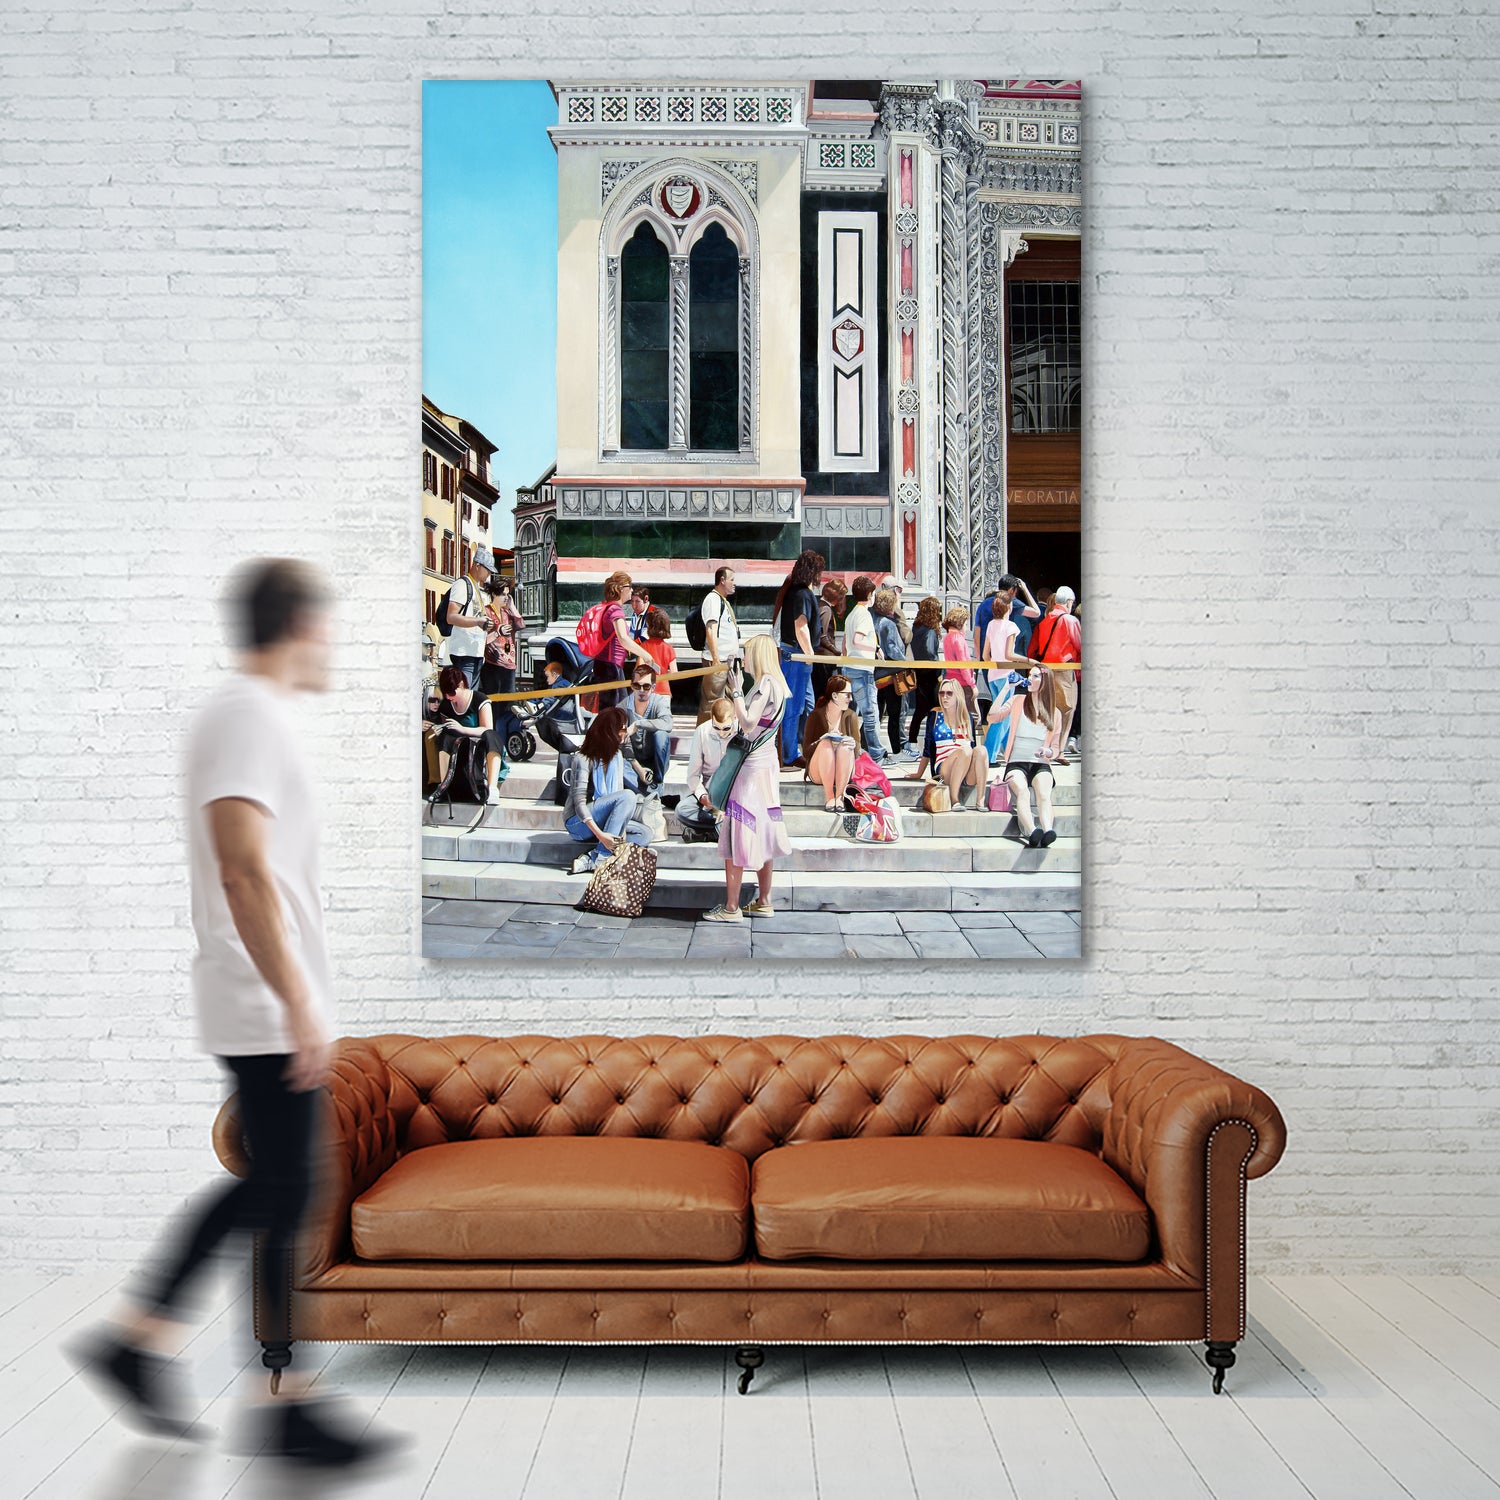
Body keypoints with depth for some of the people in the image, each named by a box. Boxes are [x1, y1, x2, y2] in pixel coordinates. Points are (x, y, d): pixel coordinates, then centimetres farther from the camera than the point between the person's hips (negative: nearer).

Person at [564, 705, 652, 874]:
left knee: (644, 834, -12)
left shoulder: (617, 756, 8)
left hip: (602, 821, 8)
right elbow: (579, 803, -22)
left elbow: (619, 790, 2)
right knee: (628, 795, -27)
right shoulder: (585, 759, -15)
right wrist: (600, 834, -34)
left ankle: (589, 859, -25)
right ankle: (600, 857, -30)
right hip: (578, 822, -8)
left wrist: (621, 831, -13)